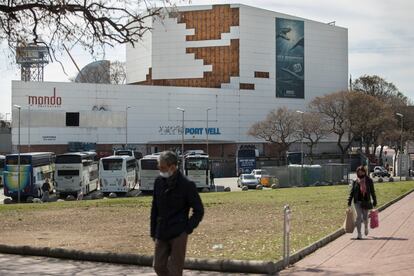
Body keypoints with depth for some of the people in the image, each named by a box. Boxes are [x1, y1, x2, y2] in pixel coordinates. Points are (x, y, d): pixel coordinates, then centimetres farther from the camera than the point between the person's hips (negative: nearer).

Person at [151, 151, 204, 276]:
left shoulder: (186, 185, -11)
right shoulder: (159, 181, 3)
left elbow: (199, 210, -4)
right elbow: (155, 208, 11)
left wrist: (188, 229, -8)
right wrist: (153, 232, 10)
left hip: (178, 234, -5)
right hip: (161, 234, 5)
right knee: (158, 266, 8)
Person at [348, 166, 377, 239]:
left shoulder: (369, 181, 1)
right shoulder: (355, 182, 3)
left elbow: (372, 192, 4)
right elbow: (352, 192, 6)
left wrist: (374, 202, 2)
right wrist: (349, 203, 2)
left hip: (366, 201, 0)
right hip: (357, 201, 0)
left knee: (365, 217, 4)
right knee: (359, 217, -5)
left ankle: (366, 227, 39)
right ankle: (359, 234, -1)